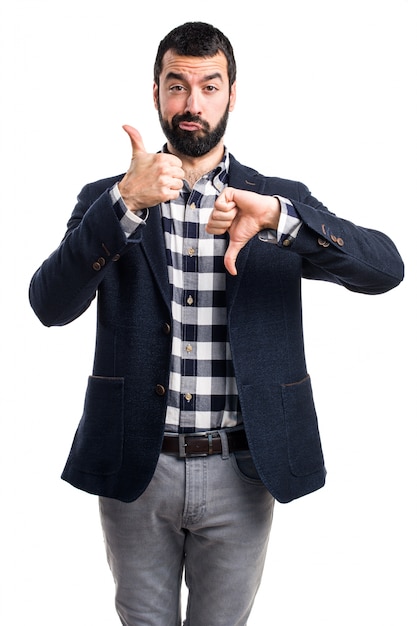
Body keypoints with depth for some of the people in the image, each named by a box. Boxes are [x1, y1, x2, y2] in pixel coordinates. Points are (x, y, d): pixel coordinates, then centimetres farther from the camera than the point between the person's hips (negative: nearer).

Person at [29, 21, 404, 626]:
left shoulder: (280, 201, 1)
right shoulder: (108, 201, 1)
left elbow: (386, 268, -12)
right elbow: (50, 305, -14)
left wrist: (276, 215, -27)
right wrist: (125, 203, -26)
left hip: (240, 474, 0)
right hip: (135, 469, 0)